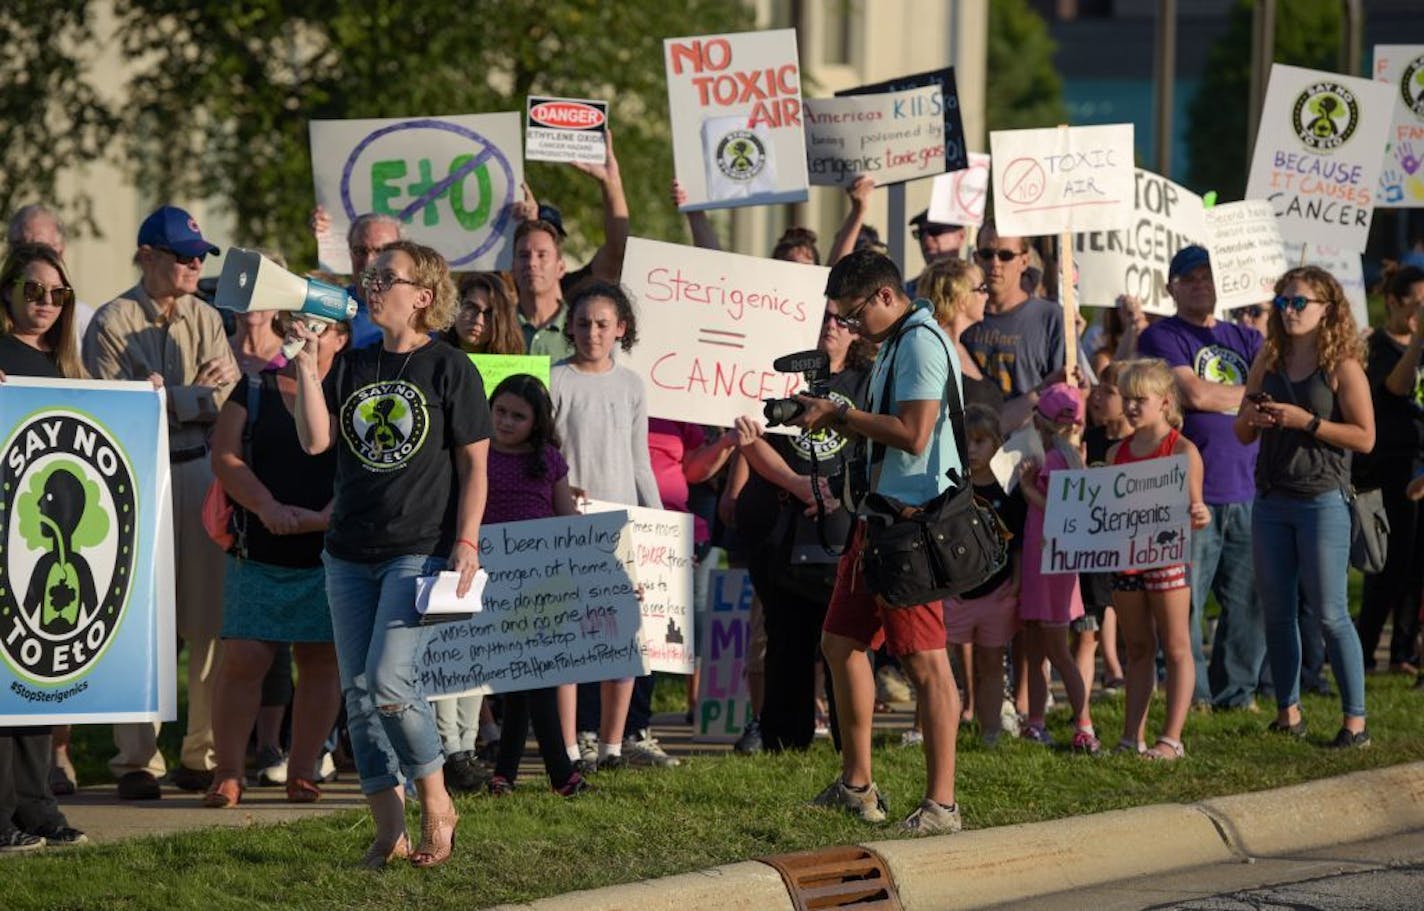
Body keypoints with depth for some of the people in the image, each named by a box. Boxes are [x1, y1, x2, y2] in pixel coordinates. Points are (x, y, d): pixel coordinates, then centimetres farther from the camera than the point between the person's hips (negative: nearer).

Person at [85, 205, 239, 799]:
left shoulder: (206, 320, 13)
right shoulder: (112, 323, -2)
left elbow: (229, 403, 4)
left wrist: (163, 397, -12)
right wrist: (196, 396, -6)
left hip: (201, 474, 4)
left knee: (210, 619, 2)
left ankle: (205, 753, 9)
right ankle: (136, 760, -1)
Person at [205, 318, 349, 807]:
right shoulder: (252, 390, 8)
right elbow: (225, 458, 0)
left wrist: (322, 516, -17)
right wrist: (268, 507, -15)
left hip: (328, 550, 0)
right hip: (259, 551, 0)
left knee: (321, 659, 2)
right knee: (243, 658, -7)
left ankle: (302, 771, 10)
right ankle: (227, 772, -1)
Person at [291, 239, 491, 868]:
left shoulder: (449, 369, -1)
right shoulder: (351, 367, 12)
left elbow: (475, 465, -2)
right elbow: (315, 440, 0)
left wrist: (466, 543, -10)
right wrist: (306, 364, -6)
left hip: (421, 550, -6)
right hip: (350, 555, 6)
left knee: (388, 679, -18)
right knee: (357, 691, 2)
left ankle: (436, 804, 1)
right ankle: (388, 833, 7)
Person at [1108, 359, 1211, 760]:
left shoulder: (1183, 451, -5)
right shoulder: (1117, 453, 12)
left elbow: (1192, 511, -6)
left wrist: (1199, 516, -28)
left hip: (1166, 557, -6)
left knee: (1175, 648, -1)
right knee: (1138, 649, 11)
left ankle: (1172, 738, -2)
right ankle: (1132, 736, 13)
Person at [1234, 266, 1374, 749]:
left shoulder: (1342, 366, -6)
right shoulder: (1269, 362, 9)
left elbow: (1364, 436, -11)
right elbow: (1243, 433, 15)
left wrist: (1306, 421, -19)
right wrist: (1251, 417, -8)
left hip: (1322, 500, -6)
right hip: (1271, 500, 6)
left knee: (1330, 613, -6)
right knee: (1277, 611, 8)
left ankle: (1355, 719, -2)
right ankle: (1288, 712, 18)